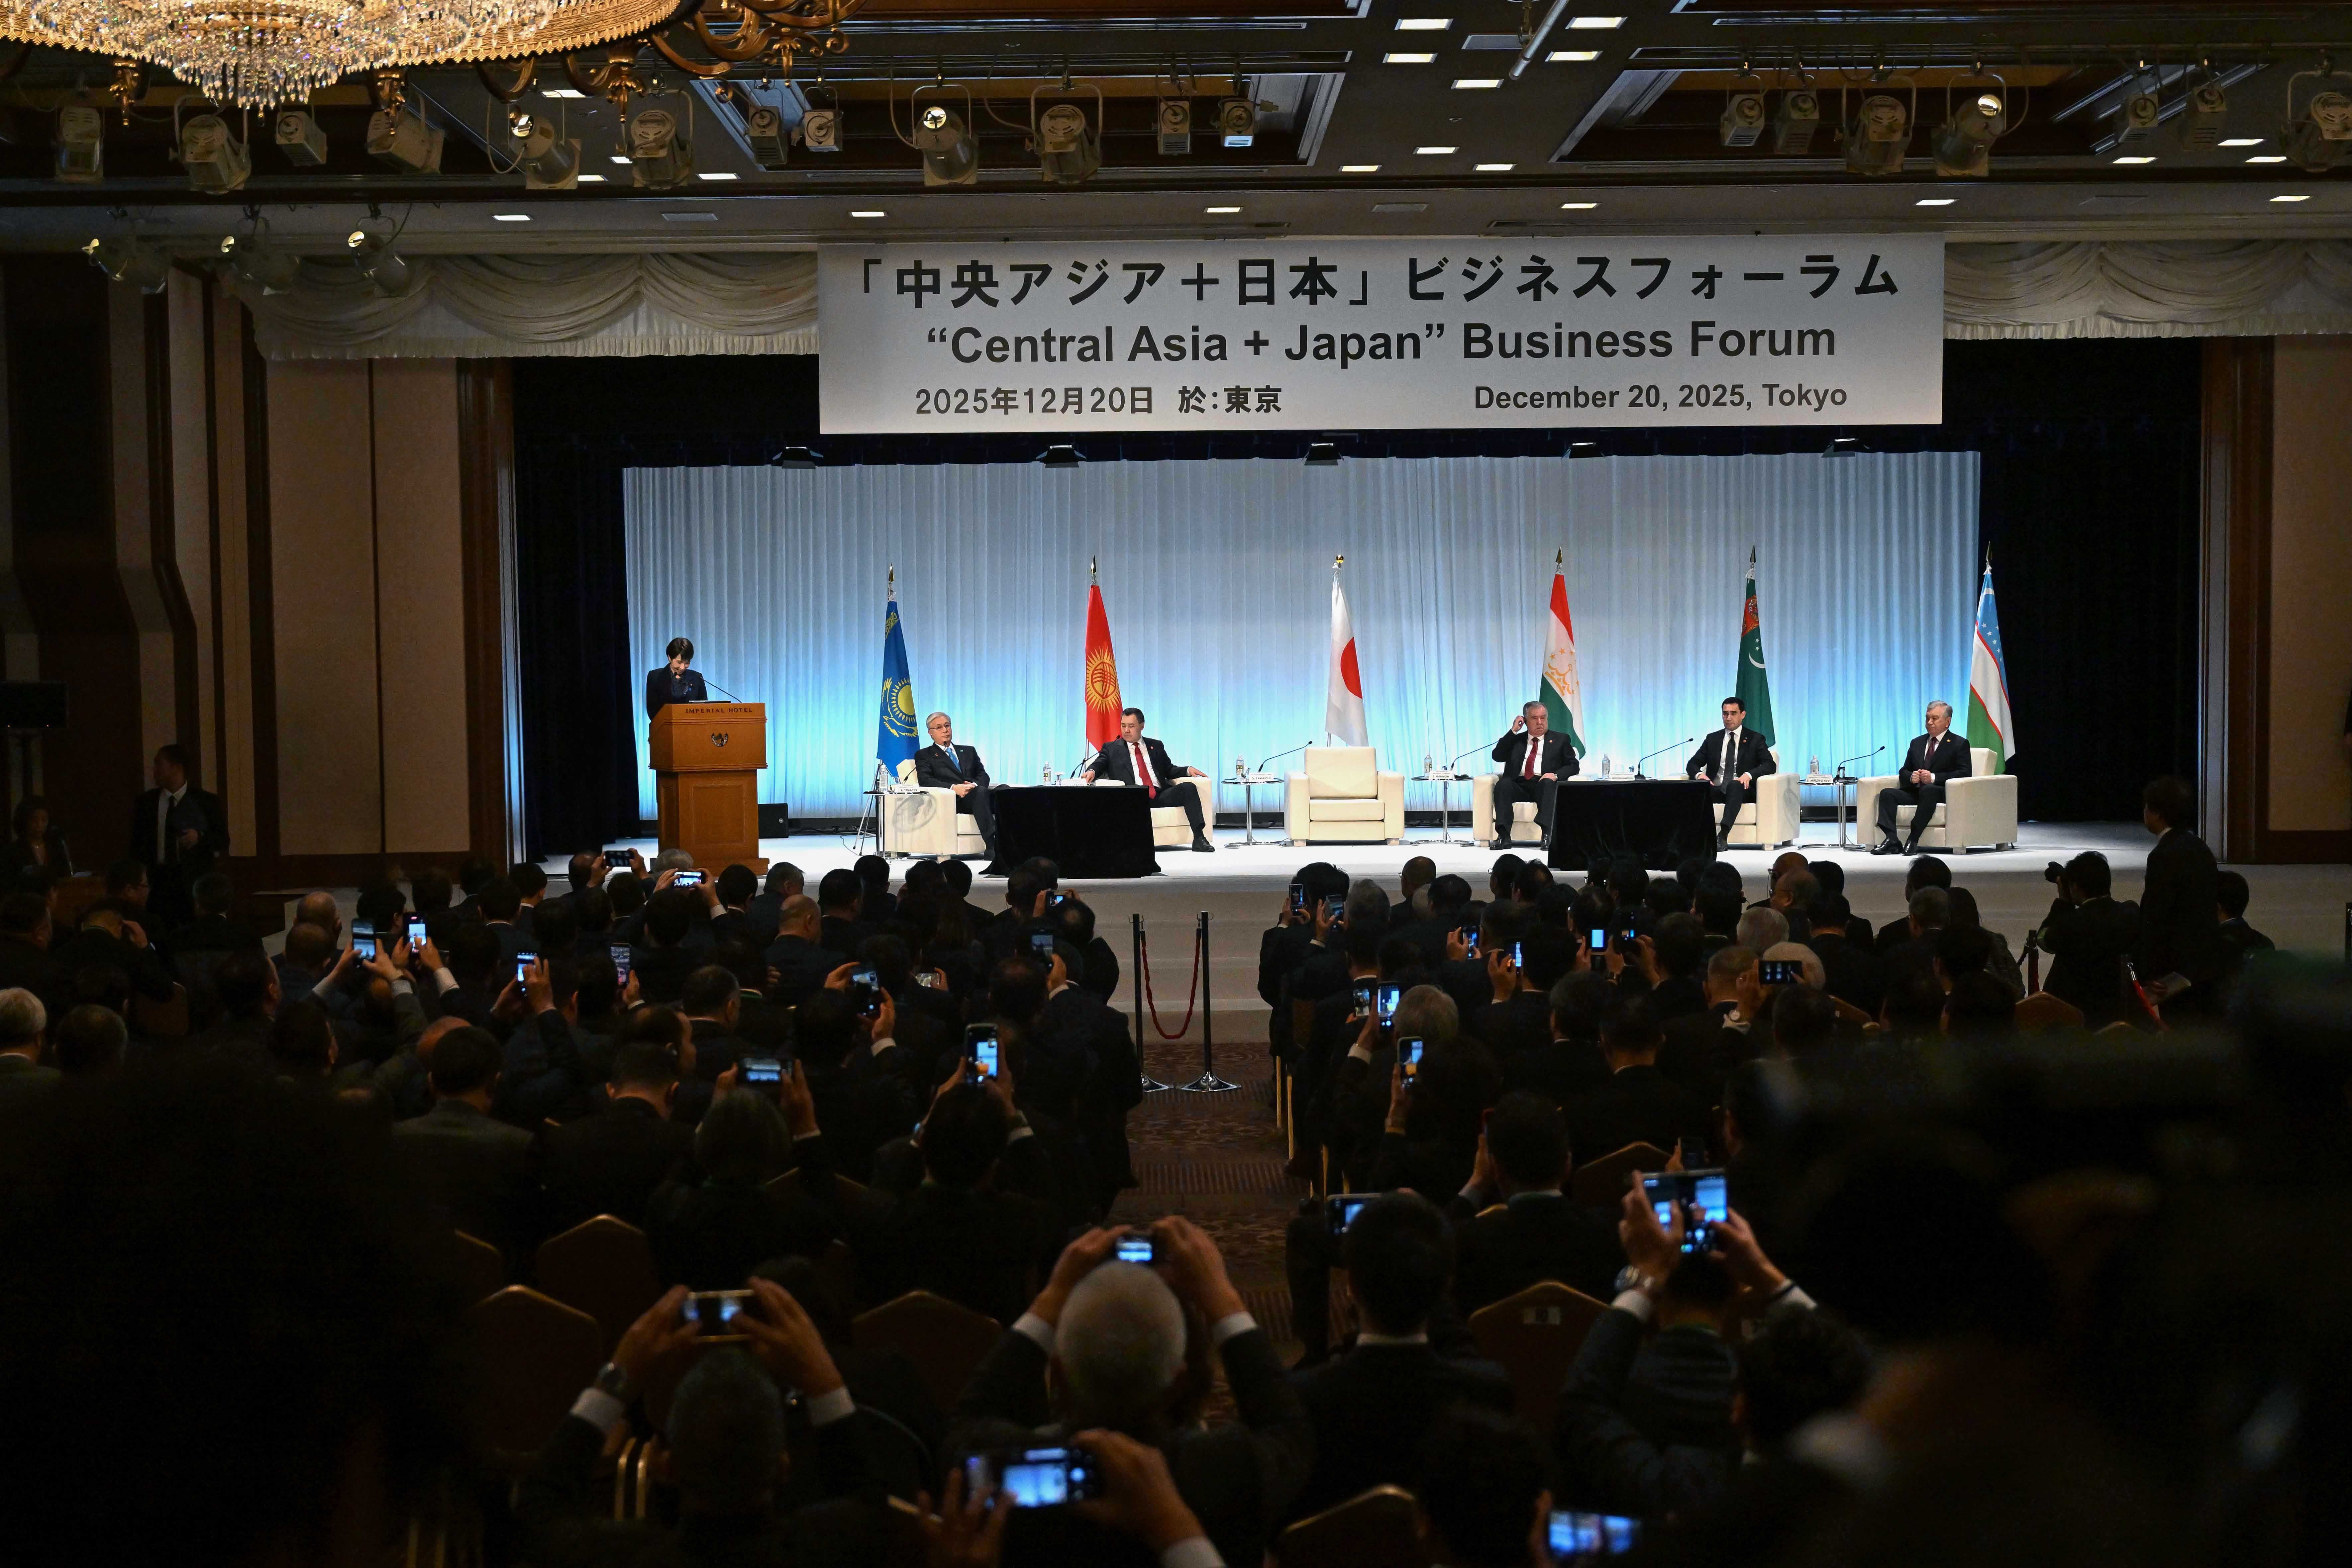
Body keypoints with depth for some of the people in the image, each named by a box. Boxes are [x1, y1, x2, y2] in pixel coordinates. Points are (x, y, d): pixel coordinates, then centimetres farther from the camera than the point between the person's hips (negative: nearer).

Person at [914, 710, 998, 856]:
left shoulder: (969, 751, 30)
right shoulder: (924, 755, 17)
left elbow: (983, 775, 18)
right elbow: (925, 781, -1)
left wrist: (975, 785, -8)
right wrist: (953, 788, -17)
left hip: (973, 794, 4)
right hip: (951, 801, -4)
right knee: (982, 792, -37)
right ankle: (993, 846, -48)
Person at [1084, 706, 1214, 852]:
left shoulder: (1156, 746, 26)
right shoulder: (1112, 749, 18)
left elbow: (1169, 770, 23)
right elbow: (1099, 763, 2)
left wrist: (1188, 770, 2)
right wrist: (1092, 771, -22)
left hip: (1161, 795, 3)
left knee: (1189, 787, -23)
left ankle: (1199, 838, -29)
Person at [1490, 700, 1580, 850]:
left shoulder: (1560, 740, 19)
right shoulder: (1516, 739, 24)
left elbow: (1573, 765, 9)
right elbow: (1497, 756, 9)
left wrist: (1556, 775, -12)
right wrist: (1513, 731, 5)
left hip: (1544, 785, -2)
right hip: (1519, 785, 2)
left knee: (1548, 783, -37)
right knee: (1503, 784, -31)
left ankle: (1547, 834, -51)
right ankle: (1503, 836, -41)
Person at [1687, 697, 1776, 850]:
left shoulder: (1755, 740, 10)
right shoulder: (1713, 739, 19)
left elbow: (1770, 765, -1)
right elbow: (1693, 764, 15)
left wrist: (1749, 774, -22)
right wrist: (1699, 774, -11)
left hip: (1741, 791, -3)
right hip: (1715, 789, 3)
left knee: (1734, 786, -40)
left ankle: (1723, 835, -53)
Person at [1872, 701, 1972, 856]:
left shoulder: (1959, 744, 5)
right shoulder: (1917, 743, 22)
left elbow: (1965, 773, -8)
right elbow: (1904, 773, 20)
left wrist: (1933, 778, -18)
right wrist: (1911, 777, -7)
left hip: (1943, 793, -6)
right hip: (1916, 792, 6)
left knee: (1928, 790, -39)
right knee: (1887, 793, -19)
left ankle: (1913, 839, -40)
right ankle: (1891, 840, -33)